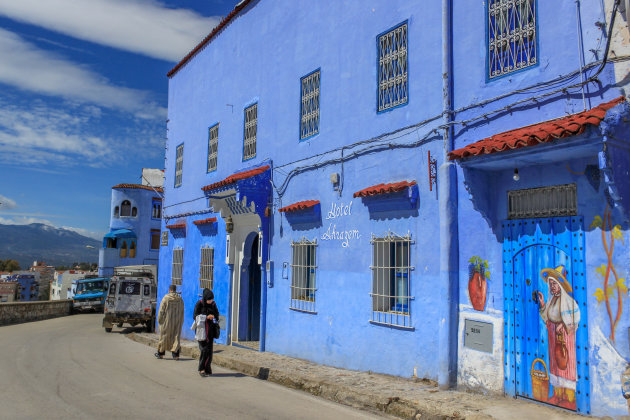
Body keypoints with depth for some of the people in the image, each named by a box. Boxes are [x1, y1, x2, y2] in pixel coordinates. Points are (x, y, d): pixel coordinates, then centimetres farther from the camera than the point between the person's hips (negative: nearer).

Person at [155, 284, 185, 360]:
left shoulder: (166, 298, -9)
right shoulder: (180, 299, 1)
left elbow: (161, 310, -8)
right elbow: (182, 312, 6)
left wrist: (159, 320, 2)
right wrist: (181, 322, 14)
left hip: (167, 321, -2)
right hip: (177, 321, 3)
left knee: (164, 336, 10)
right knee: (176, 336, 6)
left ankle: (160, 353, 22)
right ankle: (175, 354, -1)